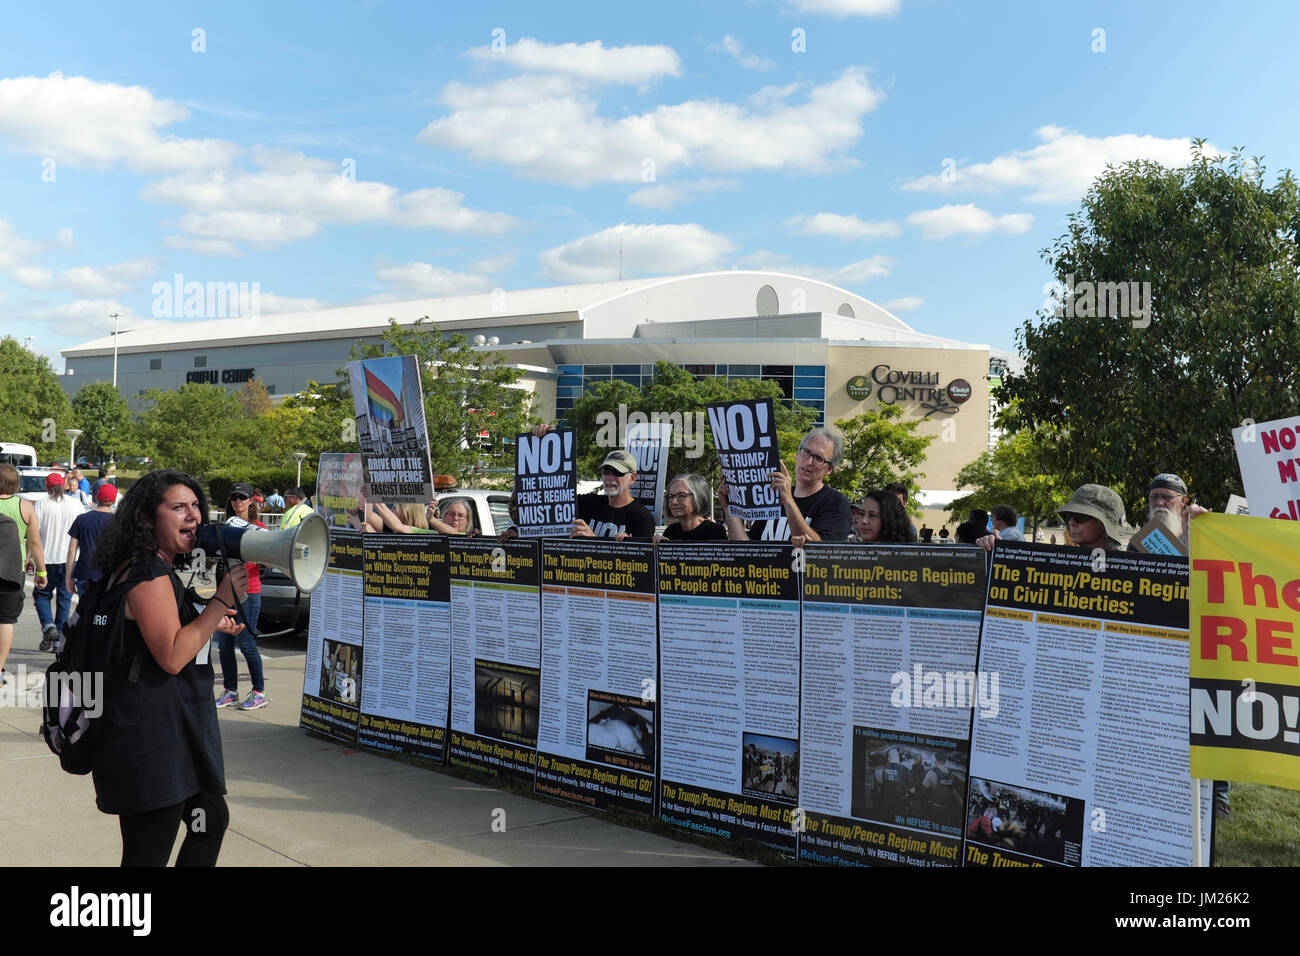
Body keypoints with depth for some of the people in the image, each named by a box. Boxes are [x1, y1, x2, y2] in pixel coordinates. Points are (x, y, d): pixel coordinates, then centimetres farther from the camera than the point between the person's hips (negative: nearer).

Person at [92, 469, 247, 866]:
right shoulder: (148, 573, -18)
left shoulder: (158, 569, 14)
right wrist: (222, 600, -22)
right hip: (149, 736, -11)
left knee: (211, 819, 22)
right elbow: (171, 656, -24)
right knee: (149, 853, -5)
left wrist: (210, 624, 18)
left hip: (175, 730, 11)